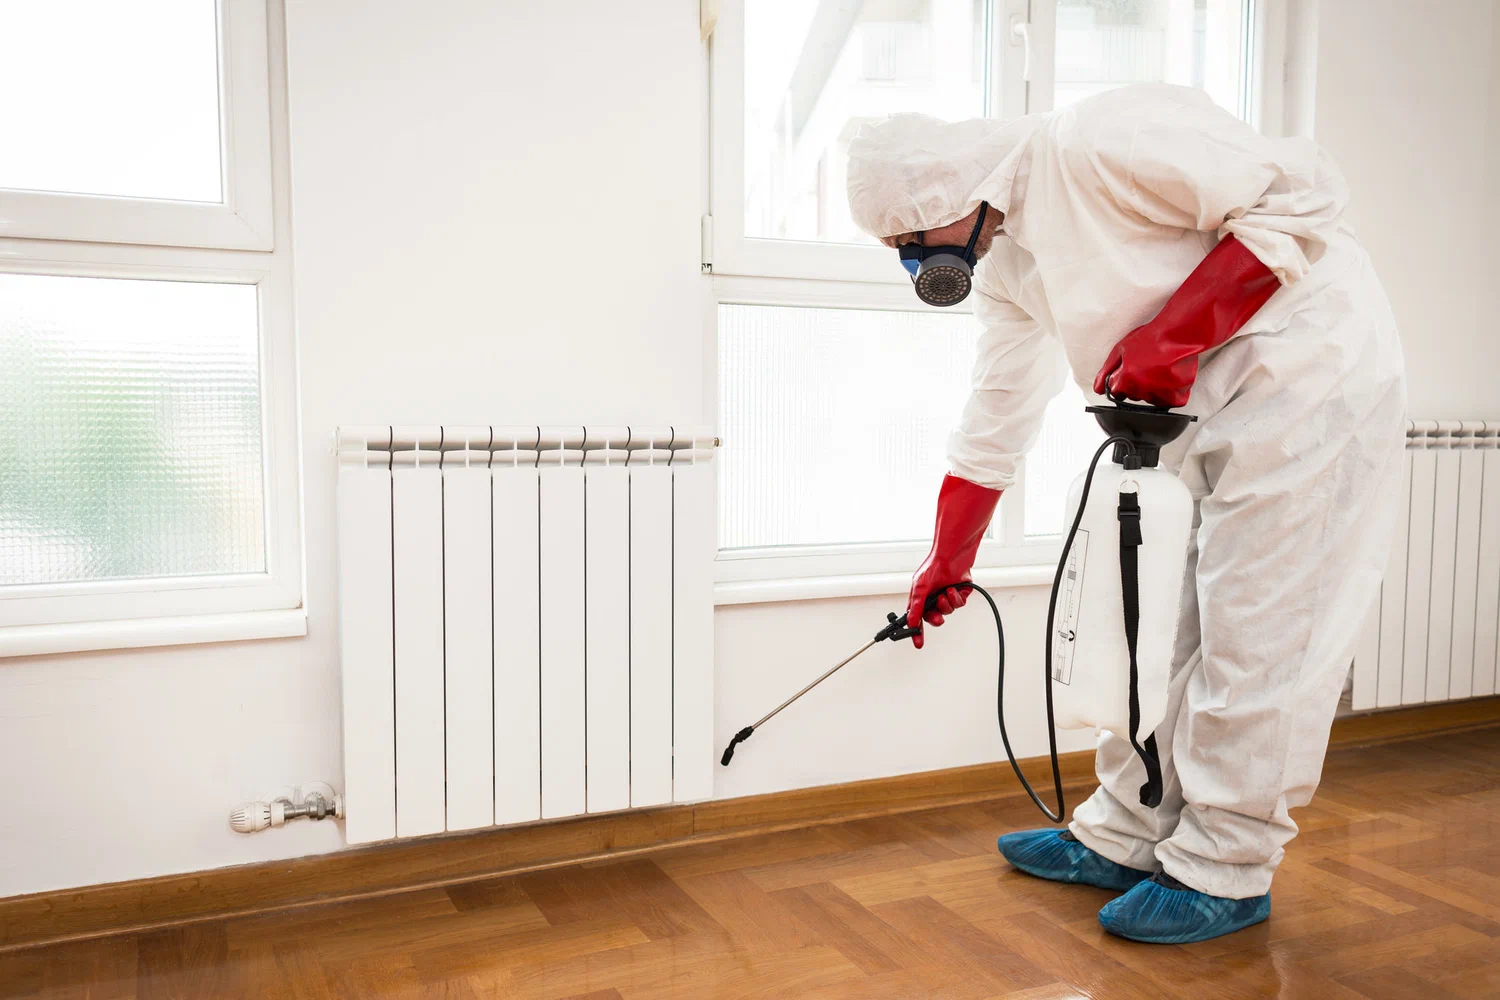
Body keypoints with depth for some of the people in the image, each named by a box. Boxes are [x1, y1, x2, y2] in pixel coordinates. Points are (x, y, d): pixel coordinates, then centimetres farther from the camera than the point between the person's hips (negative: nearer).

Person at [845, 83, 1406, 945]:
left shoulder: (1101, 142, -19)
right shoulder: (1004, 263, 8)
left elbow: (1302, 189, -19)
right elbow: (998, 419, 15)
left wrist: (1175, 333, -24)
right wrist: (949, 563, 19)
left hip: (1309, 371, -9)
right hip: (1201, 409, 9)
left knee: (1257, 633, -5)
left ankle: (1226, 872, 9)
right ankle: (1125, 837, 24)